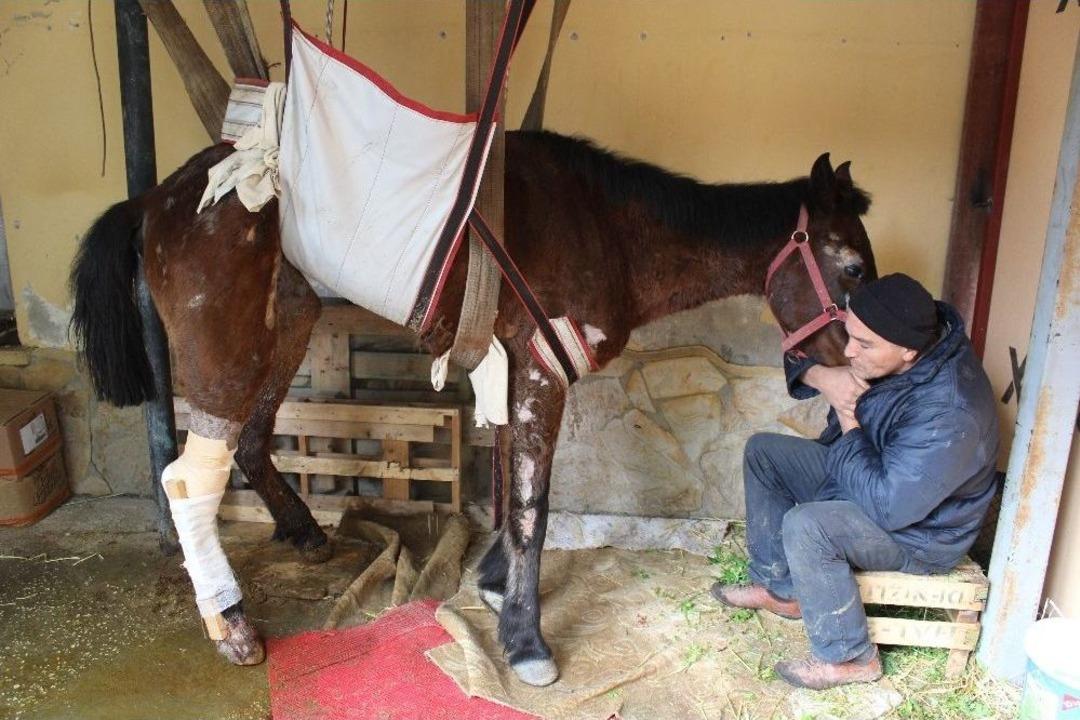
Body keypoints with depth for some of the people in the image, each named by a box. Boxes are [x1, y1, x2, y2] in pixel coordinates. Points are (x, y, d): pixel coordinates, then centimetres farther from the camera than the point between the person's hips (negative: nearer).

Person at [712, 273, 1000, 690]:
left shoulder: (947, 413, -37)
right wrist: (821, 375, -24)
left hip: (917, 529, -9)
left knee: (804, 526, -31)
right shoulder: (881, 352, -14)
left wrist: (848, 424, -26)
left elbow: (886, 506, -35)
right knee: (763, 452, 4)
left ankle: (850, 658, -8)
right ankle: (779, 588, 12)